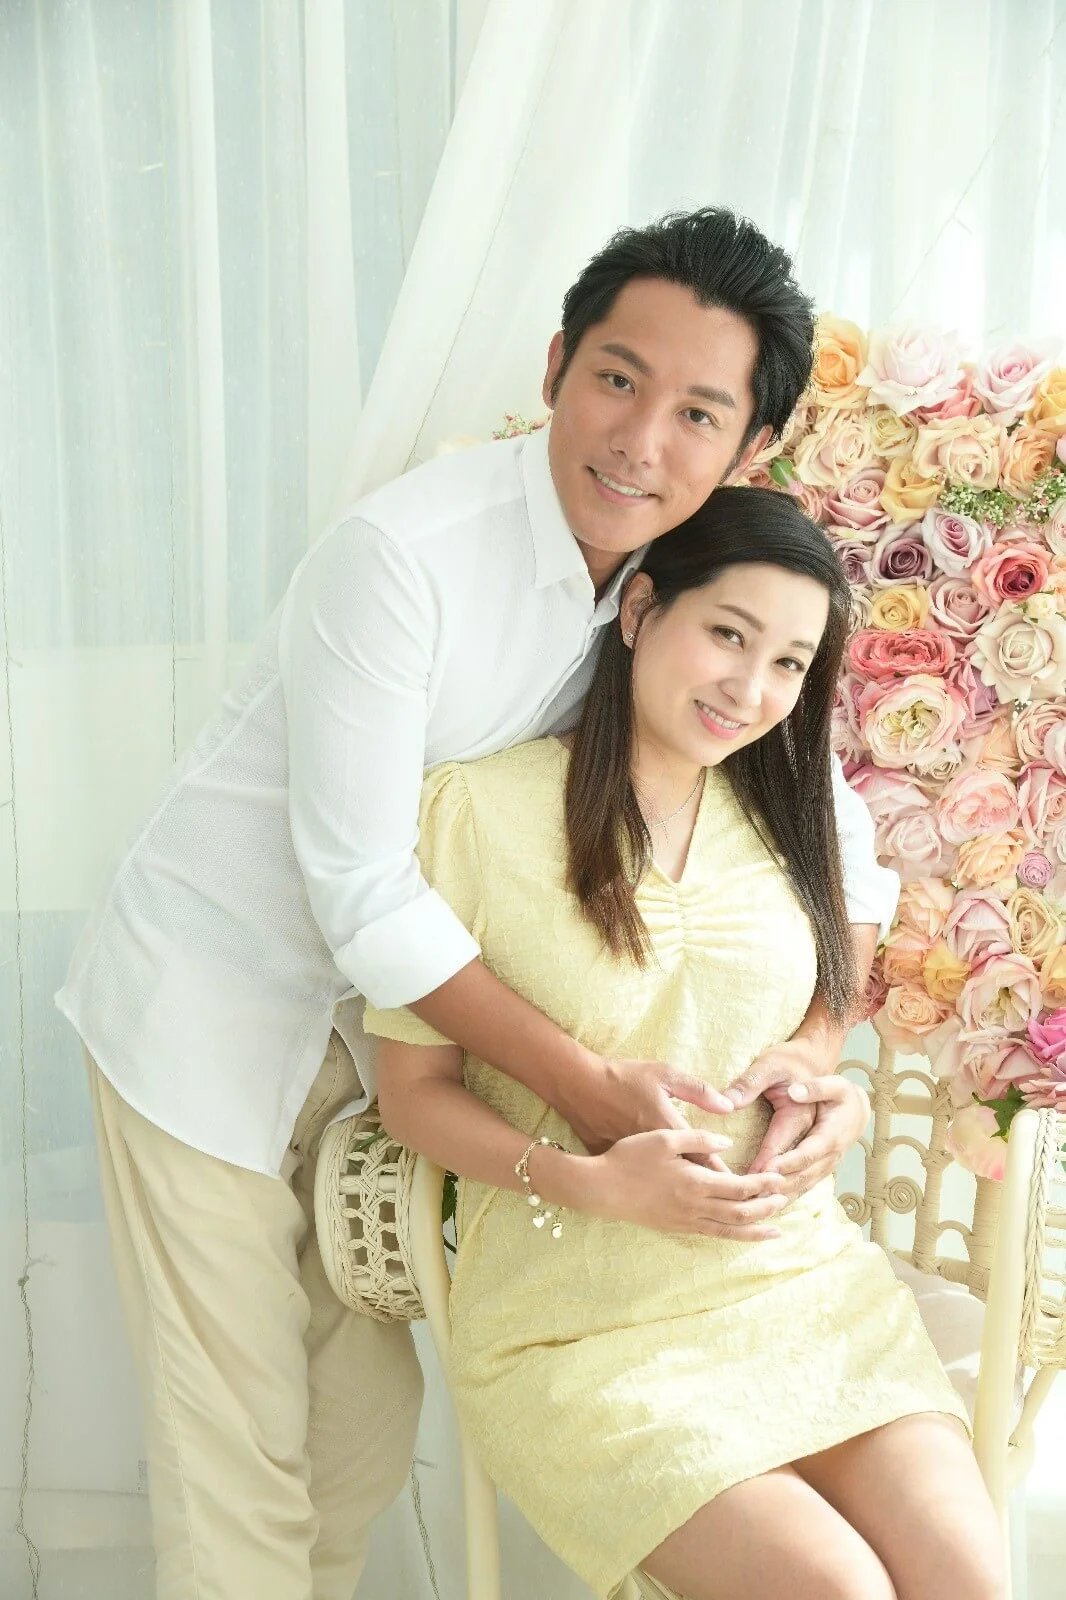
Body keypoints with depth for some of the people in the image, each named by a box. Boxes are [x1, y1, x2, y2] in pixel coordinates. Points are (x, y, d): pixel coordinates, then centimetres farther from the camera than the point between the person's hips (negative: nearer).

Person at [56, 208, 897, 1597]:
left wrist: (822, 1044, -15)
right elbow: (364, 892, -26)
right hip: (210, 1002, -5)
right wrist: (588, 1083, -25)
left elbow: (827, 823, 1)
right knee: (239, 1456, 2)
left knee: (369, 1421, 16)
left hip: (377, 1015, 6)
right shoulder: (402, 555, -27)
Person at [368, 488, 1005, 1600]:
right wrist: (587, 1180, -20)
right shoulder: (479, 807, -10)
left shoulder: (785, 811, 8)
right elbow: (413, 1092, -5)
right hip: (583, 1318, -4)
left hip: (801, 1271, 5)